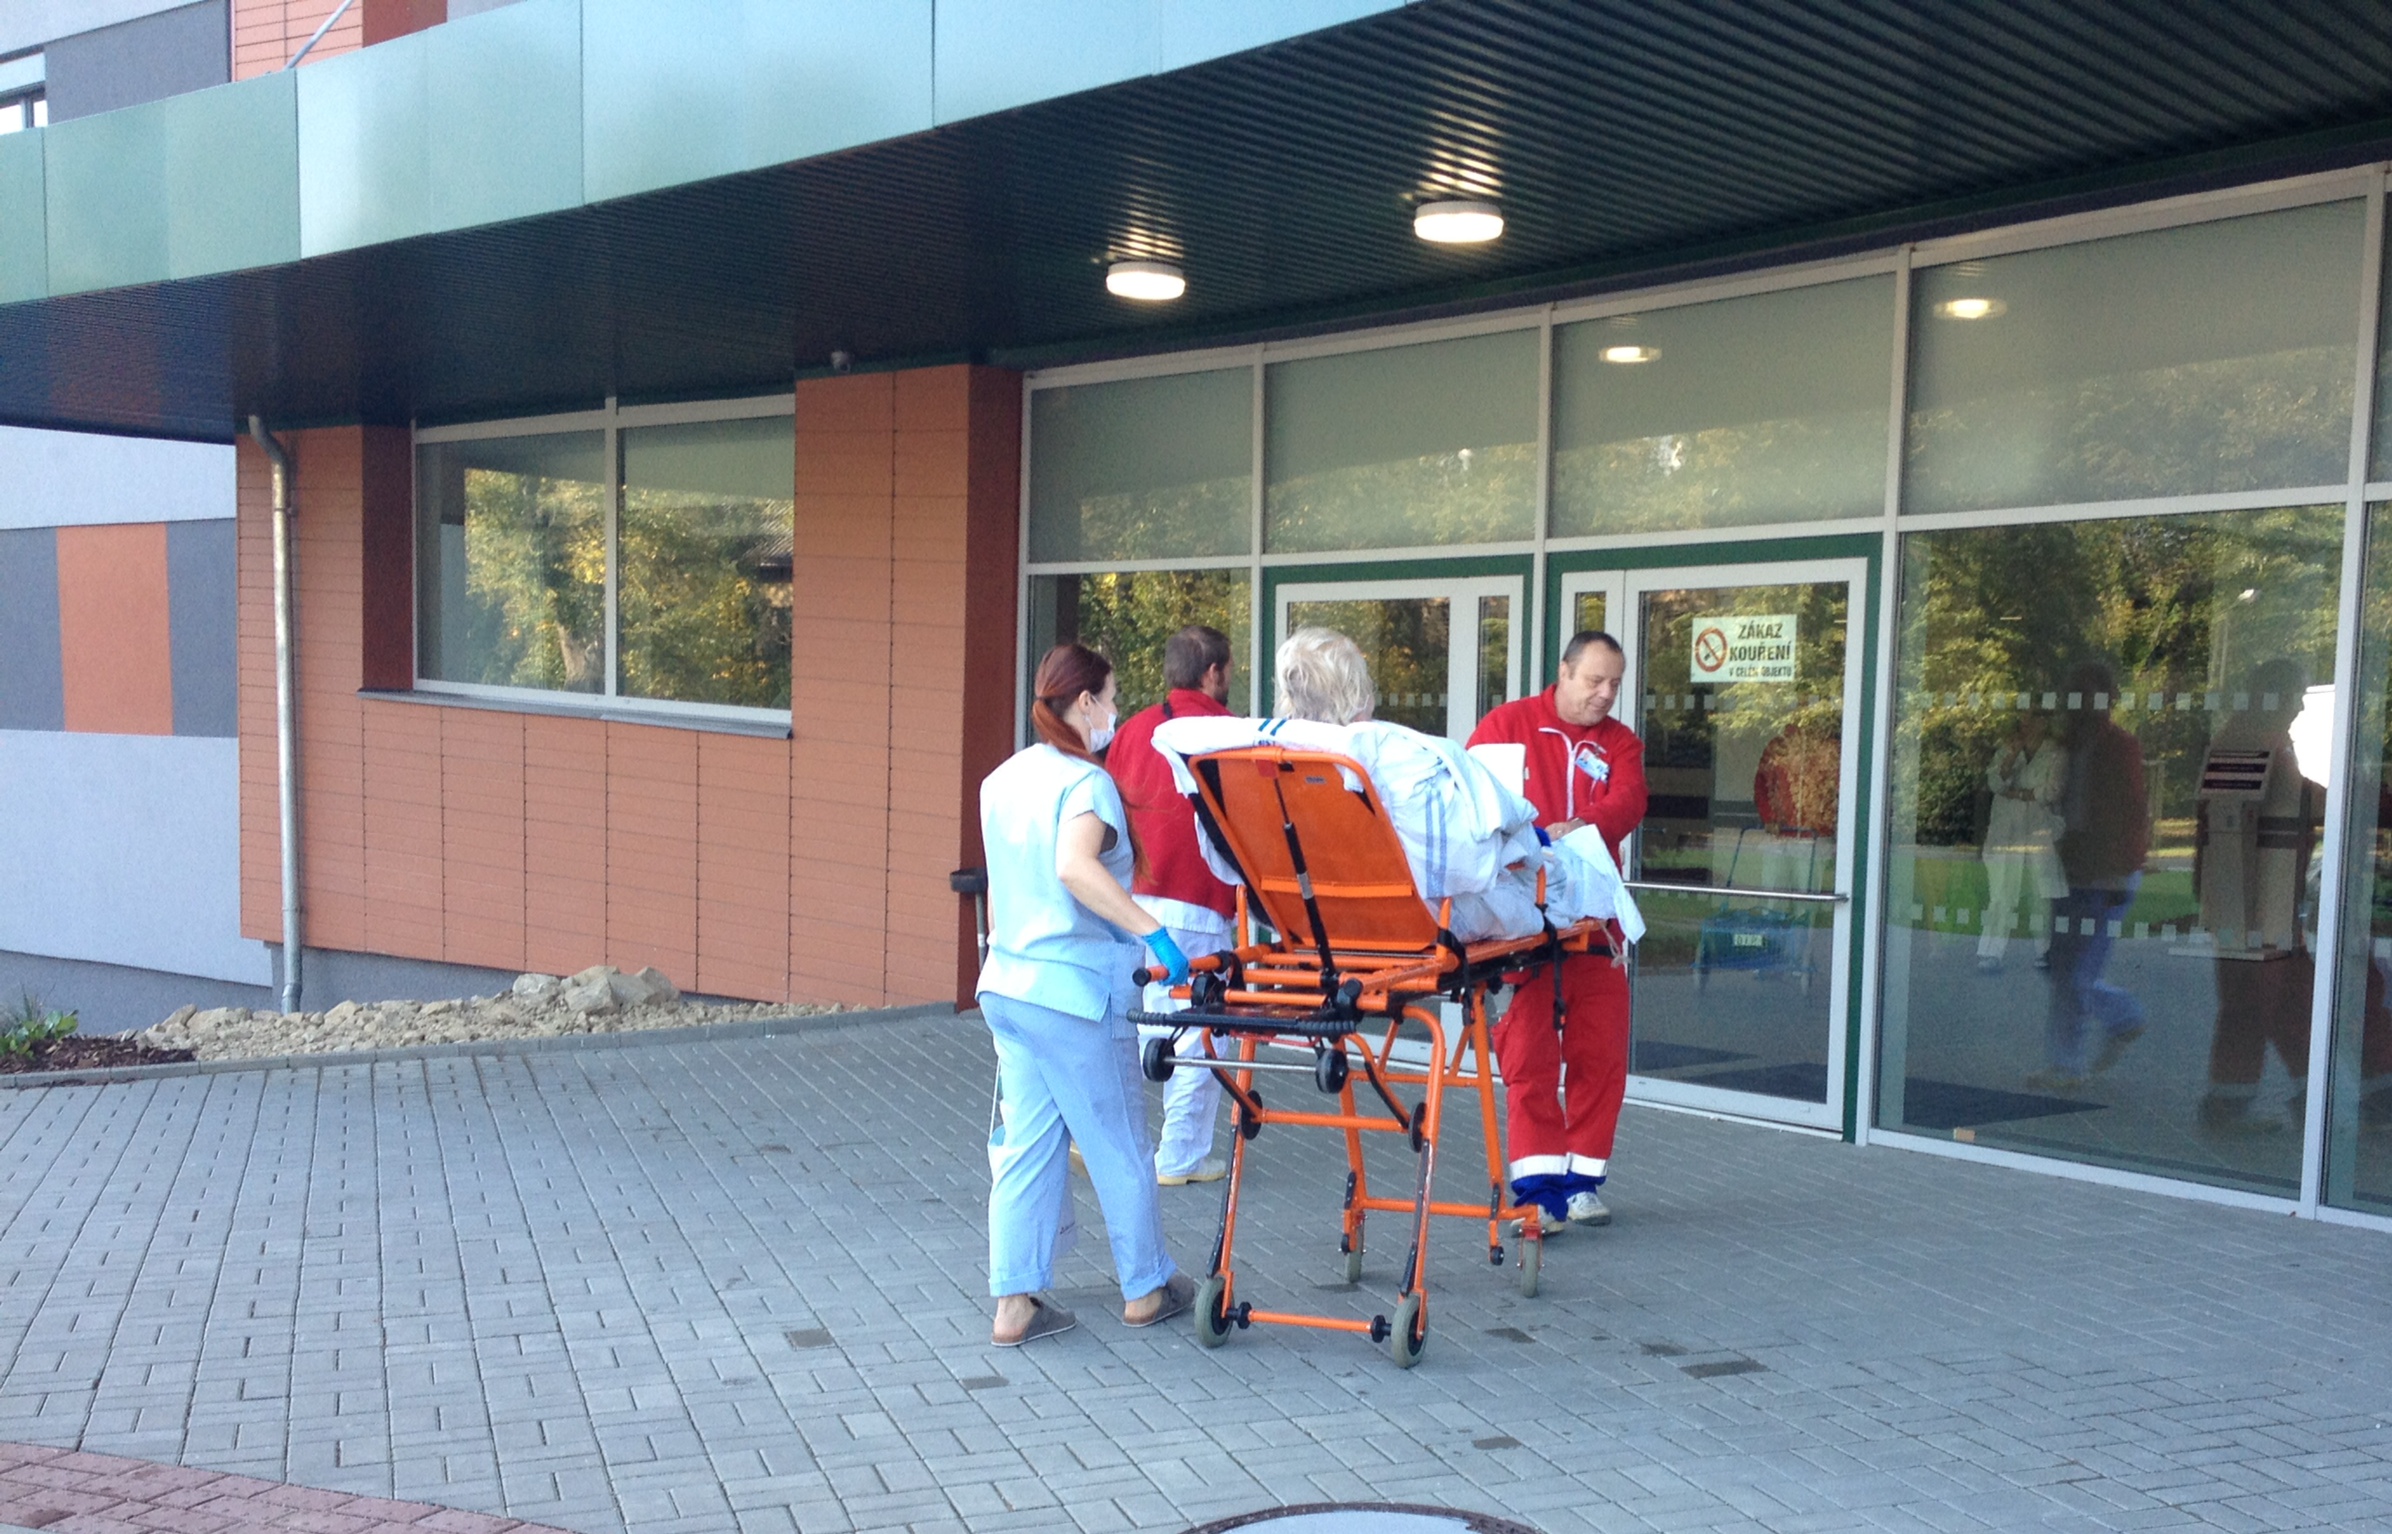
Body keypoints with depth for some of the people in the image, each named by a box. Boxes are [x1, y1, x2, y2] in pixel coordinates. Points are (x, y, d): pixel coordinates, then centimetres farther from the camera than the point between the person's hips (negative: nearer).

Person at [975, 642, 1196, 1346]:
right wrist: (1153, 931, -34)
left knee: (1024, 1144, 11)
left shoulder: (1002, 779, 10)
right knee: (1119, 1147, 8)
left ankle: (1014, 1301, 11)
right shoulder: (1086, 783, -16)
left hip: (1006, 983, 8)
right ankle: (1146, 1288, 23)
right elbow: (1075, 867, -34)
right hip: (1076, 992, -8)